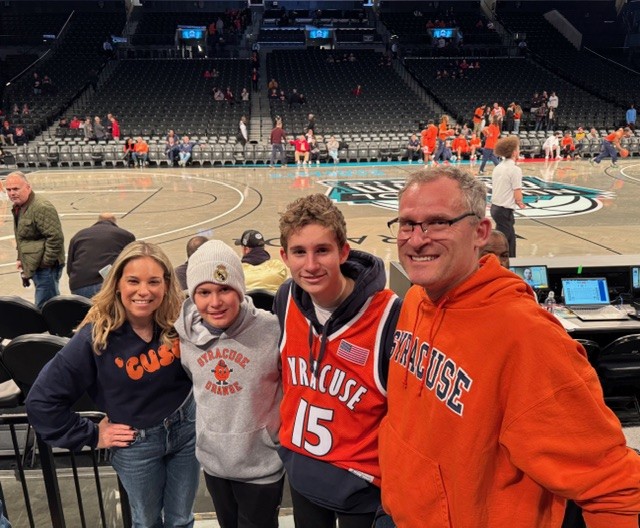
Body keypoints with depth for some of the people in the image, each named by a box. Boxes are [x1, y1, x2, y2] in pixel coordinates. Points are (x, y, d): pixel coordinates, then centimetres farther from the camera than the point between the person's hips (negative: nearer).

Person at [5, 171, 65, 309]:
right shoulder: (18, 207, 13)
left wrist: (45, 263, -17)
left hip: (45, 267, -9)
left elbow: (55, 238, -22)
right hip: (34, 267, 9)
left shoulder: (41, 207, -18)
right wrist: (20, 259, 14)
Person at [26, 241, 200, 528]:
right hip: (136, 444, -2)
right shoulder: (96, 337, -20)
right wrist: (91, 435, -9)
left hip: (187, 428, 2)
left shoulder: (180, 320, -14)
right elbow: (41, 400, -14)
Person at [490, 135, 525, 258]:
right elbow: (518, 197, -17)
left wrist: (518, 202, 11)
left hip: (495, 206, 8)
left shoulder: (498, 167, 9)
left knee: (511, 238, 22)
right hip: (505, 211, -8)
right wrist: (520, 203, 5)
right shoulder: (515, 169, -15)